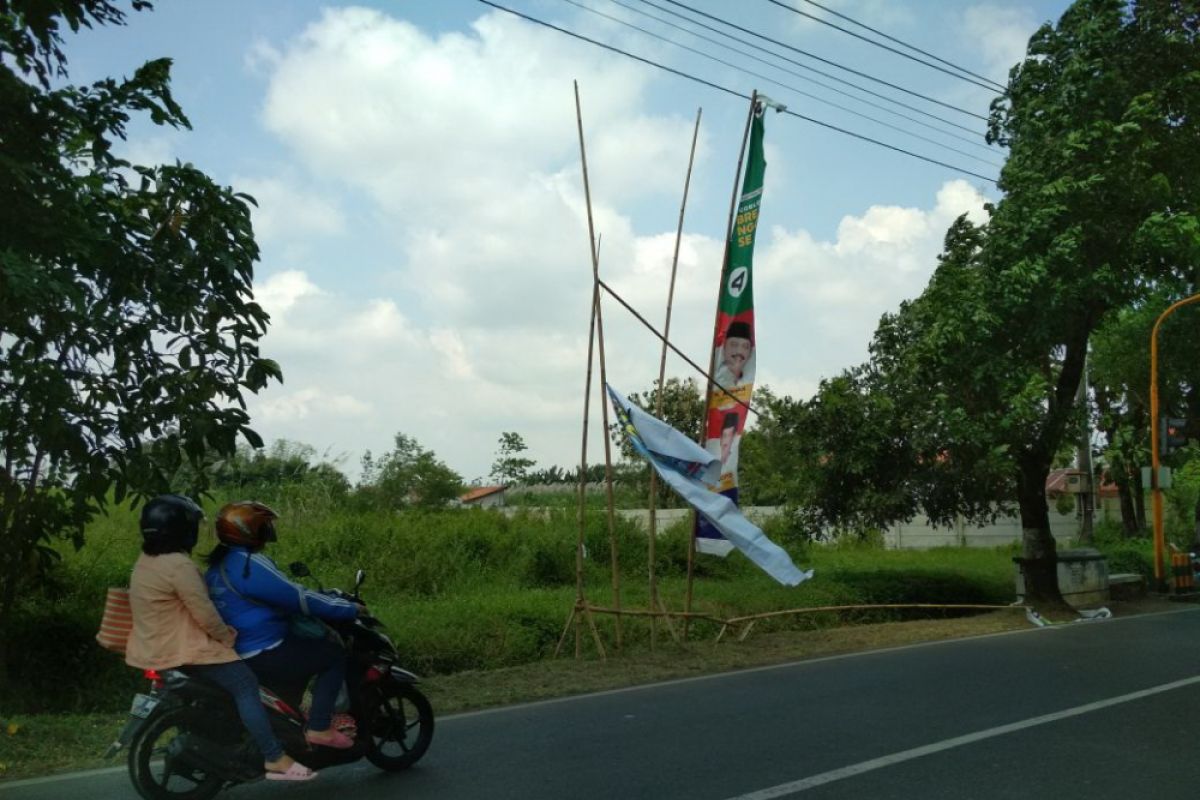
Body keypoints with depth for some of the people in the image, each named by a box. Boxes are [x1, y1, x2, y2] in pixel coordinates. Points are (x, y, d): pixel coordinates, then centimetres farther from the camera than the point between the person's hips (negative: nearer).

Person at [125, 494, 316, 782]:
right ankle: (275, 759, -16)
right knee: (246, 685, -13)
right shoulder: (178, 565, -24)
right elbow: (204, 612, -22)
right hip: (182, 650, -11)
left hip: (157, 646, 11)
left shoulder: (146, 560, 9)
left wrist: (221, 632, 19)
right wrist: (228, 637, -6)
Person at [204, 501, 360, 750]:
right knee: (335, 655, -3)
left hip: (235, 654, 10)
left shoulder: (218, 565, 10)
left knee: (302, 651, 29)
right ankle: (319, 728, -6)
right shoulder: (249, 564, -21)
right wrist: (350, 608, -11)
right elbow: (298, 599, -20)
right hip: (262, 655, -10)